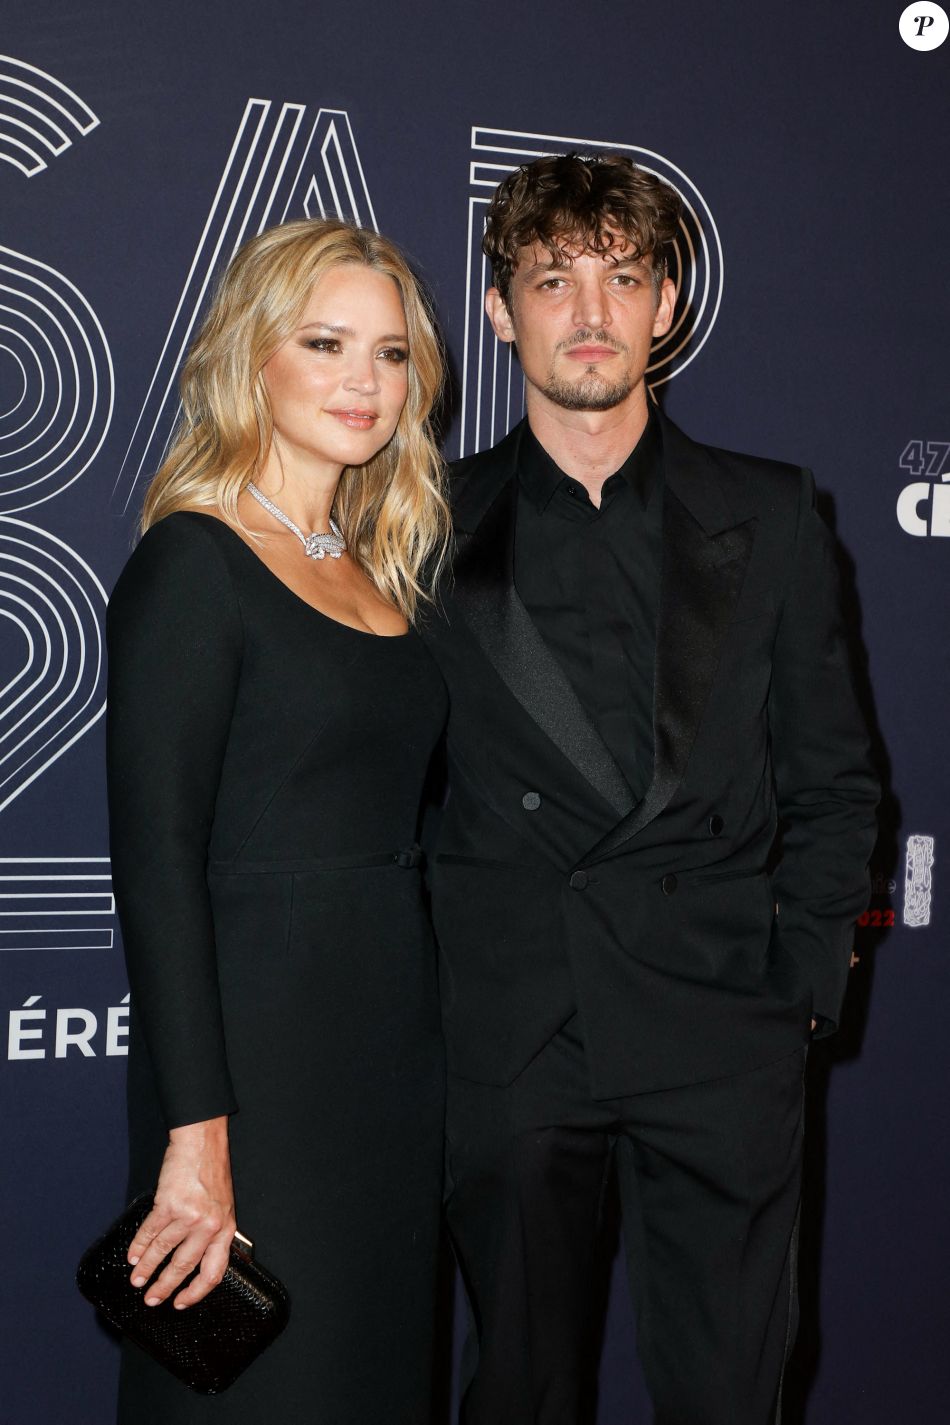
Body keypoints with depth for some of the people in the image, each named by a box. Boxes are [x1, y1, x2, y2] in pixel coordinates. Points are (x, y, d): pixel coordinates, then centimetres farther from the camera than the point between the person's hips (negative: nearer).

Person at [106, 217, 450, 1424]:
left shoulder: (384, 569, 11)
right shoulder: (195, 561, -12)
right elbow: (154, 861, -17)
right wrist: (196, 1135, -20)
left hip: (395, 1041, 7)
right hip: (261, 1045, -7)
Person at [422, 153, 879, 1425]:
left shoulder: (771, 517, 7)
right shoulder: (436, 527, 5)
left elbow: (833, 780, 8)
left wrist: (803, 979, -1)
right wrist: (419, 983, -1)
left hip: (721, 1031, 0)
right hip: (507, 1031, 0)